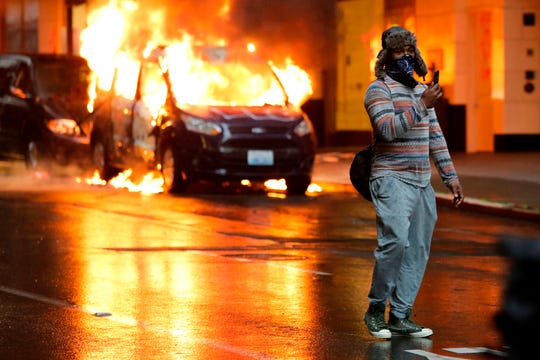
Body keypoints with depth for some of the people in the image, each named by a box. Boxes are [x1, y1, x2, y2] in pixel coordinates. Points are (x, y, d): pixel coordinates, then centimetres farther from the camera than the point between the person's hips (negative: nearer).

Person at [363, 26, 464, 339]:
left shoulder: (422, 90, 18)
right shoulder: (379, 89, -4)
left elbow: (435, 136, 22)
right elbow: (388, 129, -20)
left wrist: (450, 175, 18)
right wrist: (421, 105, -24)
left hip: (422, 183, 7)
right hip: (393, 180, -7)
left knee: (418, 250, 3)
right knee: (396, 240, -22)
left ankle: (401, 316, 7)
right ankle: (376, 308, -8)